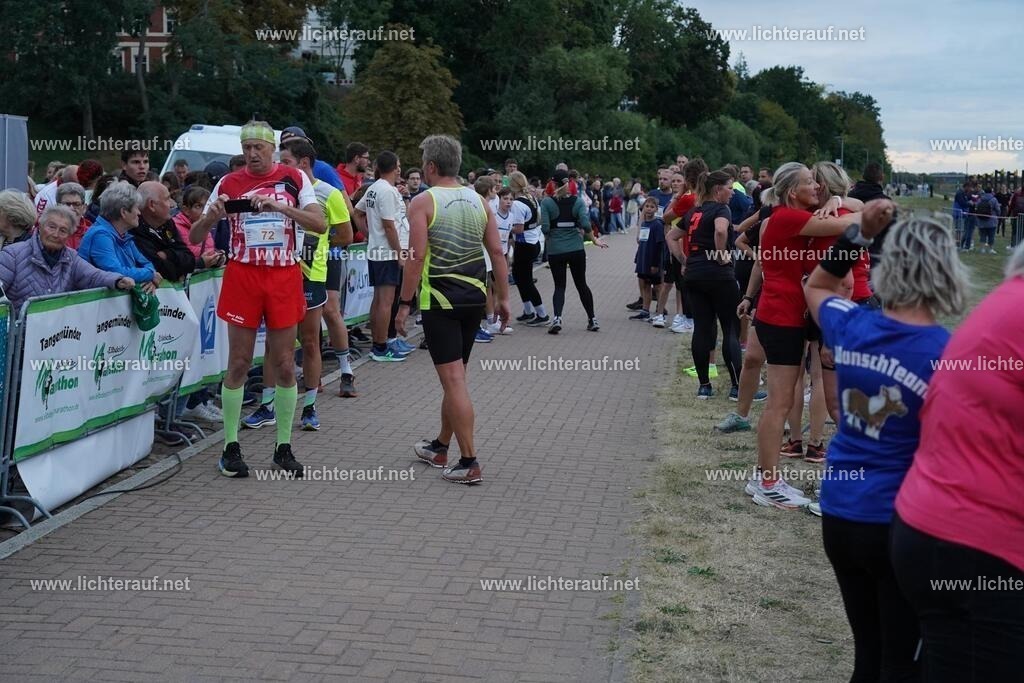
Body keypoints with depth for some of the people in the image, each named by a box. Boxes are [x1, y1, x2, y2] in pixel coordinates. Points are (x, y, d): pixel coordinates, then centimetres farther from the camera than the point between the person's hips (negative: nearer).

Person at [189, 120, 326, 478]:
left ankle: (284, 447, 15)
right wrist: (212, 215, -17)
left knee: (285, 365, 4)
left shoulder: (294, 179, 2)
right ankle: (231, 447, 11)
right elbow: (194, 237, 4)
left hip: (284, 277, 0)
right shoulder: (229, 183, 2)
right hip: (242, 275, 0)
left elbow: (320, 224, -10)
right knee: (238, 364, 2)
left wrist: (280, 206, -22)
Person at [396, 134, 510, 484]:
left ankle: (469, 463, -6)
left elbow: (417, 256, -15)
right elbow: (497, 252, 6)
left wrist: (404, 303, -10)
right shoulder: (478, 201, 8)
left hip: (440, 299, -6)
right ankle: (440, 447, 32)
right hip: (475, 298, 6)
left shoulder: (423, 202, -8)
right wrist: (503, 297, 11)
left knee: (453, 379, -5)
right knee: (455, 376, 18)